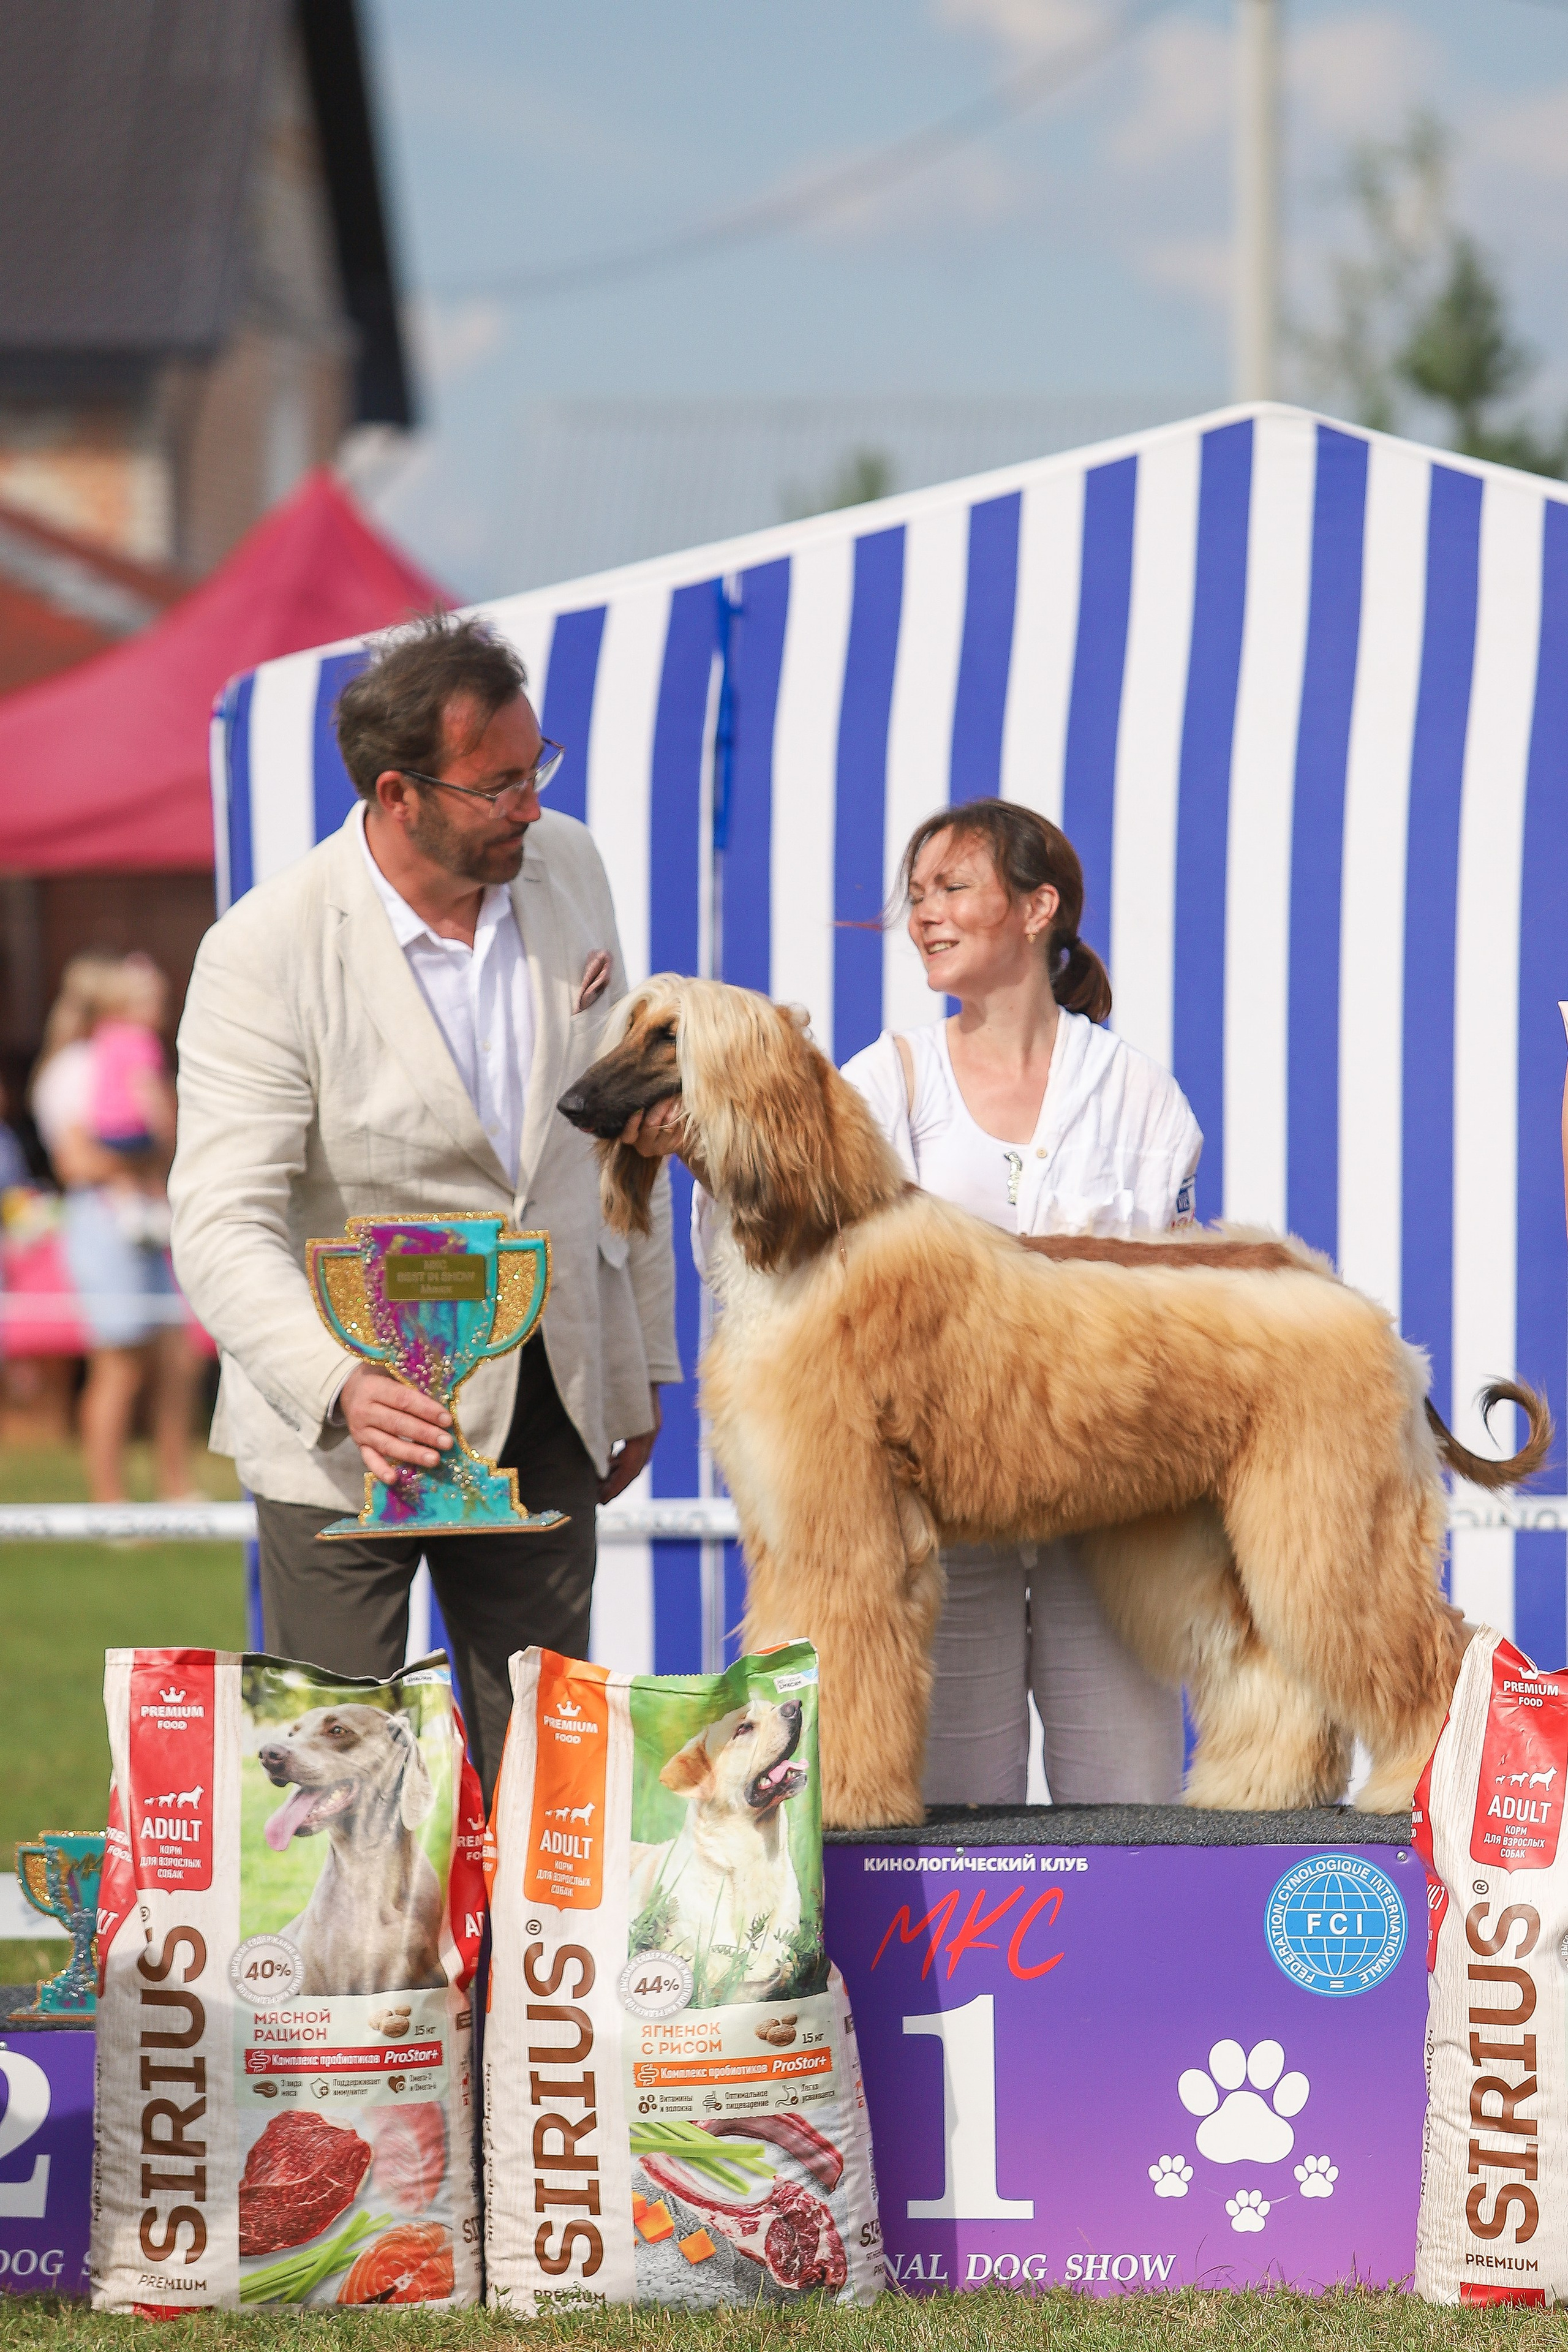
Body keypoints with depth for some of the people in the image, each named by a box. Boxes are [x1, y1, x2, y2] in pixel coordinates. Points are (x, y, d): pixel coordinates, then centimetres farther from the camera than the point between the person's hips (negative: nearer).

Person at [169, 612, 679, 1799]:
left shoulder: (568, 868, -1)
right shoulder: (265, 953, -18)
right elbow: (224, 1230, -23)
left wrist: (643, 1362, 14)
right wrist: (342, 1387, -40)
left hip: (544, 1408, 5)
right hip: (350, 1422, -4)